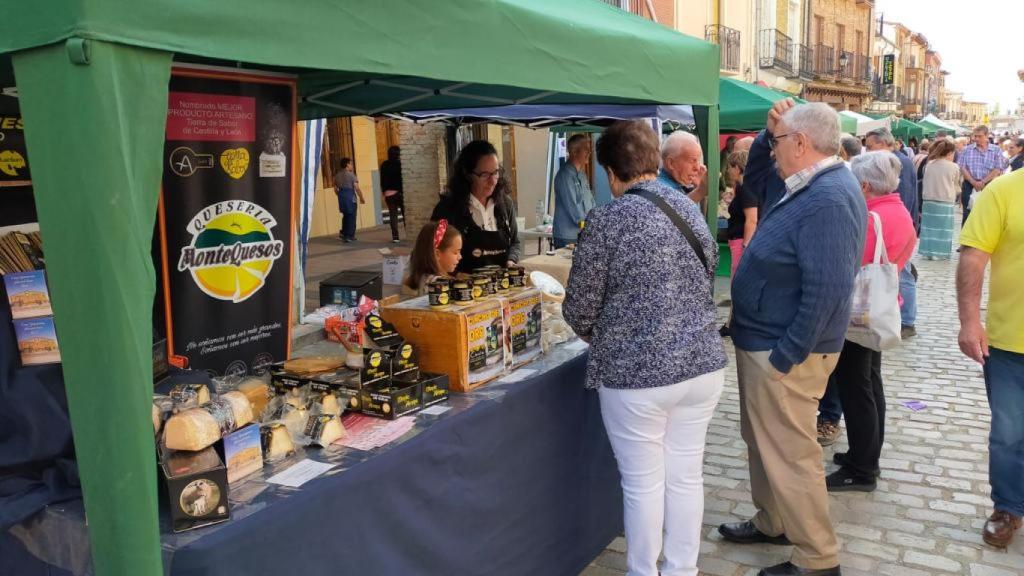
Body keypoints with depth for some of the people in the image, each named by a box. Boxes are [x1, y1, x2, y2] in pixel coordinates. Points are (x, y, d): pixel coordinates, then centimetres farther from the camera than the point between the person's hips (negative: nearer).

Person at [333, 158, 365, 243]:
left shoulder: (337, 175, 8)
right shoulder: (351, 175, -9)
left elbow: (335, 189, 12)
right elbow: (357, 188, -13)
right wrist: (361, 198, -3)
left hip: (341, 197, 6)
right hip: (350, 196, -6)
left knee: (345, 215, 20)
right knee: (351, 216, 3)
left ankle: (343, 233, 12)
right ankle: (349, 236, 4)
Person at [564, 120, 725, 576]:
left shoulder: (606, 220, -13)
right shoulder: (692, 210, 5)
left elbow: (579, 309, -9)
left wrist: (599, 337, 12)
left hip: (637, 375, -6)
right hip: (703, 365, 6)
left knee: (643, 484, 10)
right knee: (687, 476, 17)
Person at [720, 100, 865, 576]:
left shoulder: (828, 200, -25)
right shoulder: (811, 187, 7)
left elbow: (827, 291, -29)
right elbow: (755, 182, 24)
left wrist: (784, 357, -24)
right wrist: (766, 132, 6)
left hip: (782, 351, -10)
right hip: (765, 341, 10)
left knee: (789, 455, 3)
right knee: (764, 442, 23)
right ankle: (772, 523, 40)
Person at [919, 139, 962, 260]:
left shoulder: (930, 164, 3)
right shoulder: (953, 167, -6)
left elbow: (924, 183, 8)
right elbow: (956, 186, 7)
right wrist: (957, 193, 27)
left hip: (928, 201, 4)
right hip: (945, 202, -3)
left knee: (929, 226, 9)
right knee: (942, 228, 4)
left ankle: (928, 251, 12)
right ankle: (939, 253, 8)